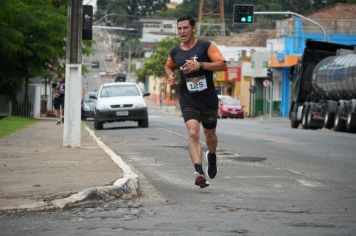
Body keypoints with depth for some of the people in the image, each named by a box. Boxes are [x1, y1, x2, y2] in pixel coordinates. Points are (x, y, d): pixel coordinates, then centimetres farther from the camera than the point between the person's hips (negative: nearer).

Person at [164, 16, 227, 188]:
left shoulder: (206, 46, -7)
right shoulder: (175, 52, 5)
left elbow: (222, 65, -15)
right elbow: (168, 66, 27)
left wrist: (200, 65, -26)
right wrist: (170, 75, 4)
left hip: (209, 100, -1)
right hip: (188, 101, 1)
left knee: (210, 135, 17)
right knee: (193, 134, -21)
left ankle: (211, 156, 51)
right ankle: (199, 172, -33)